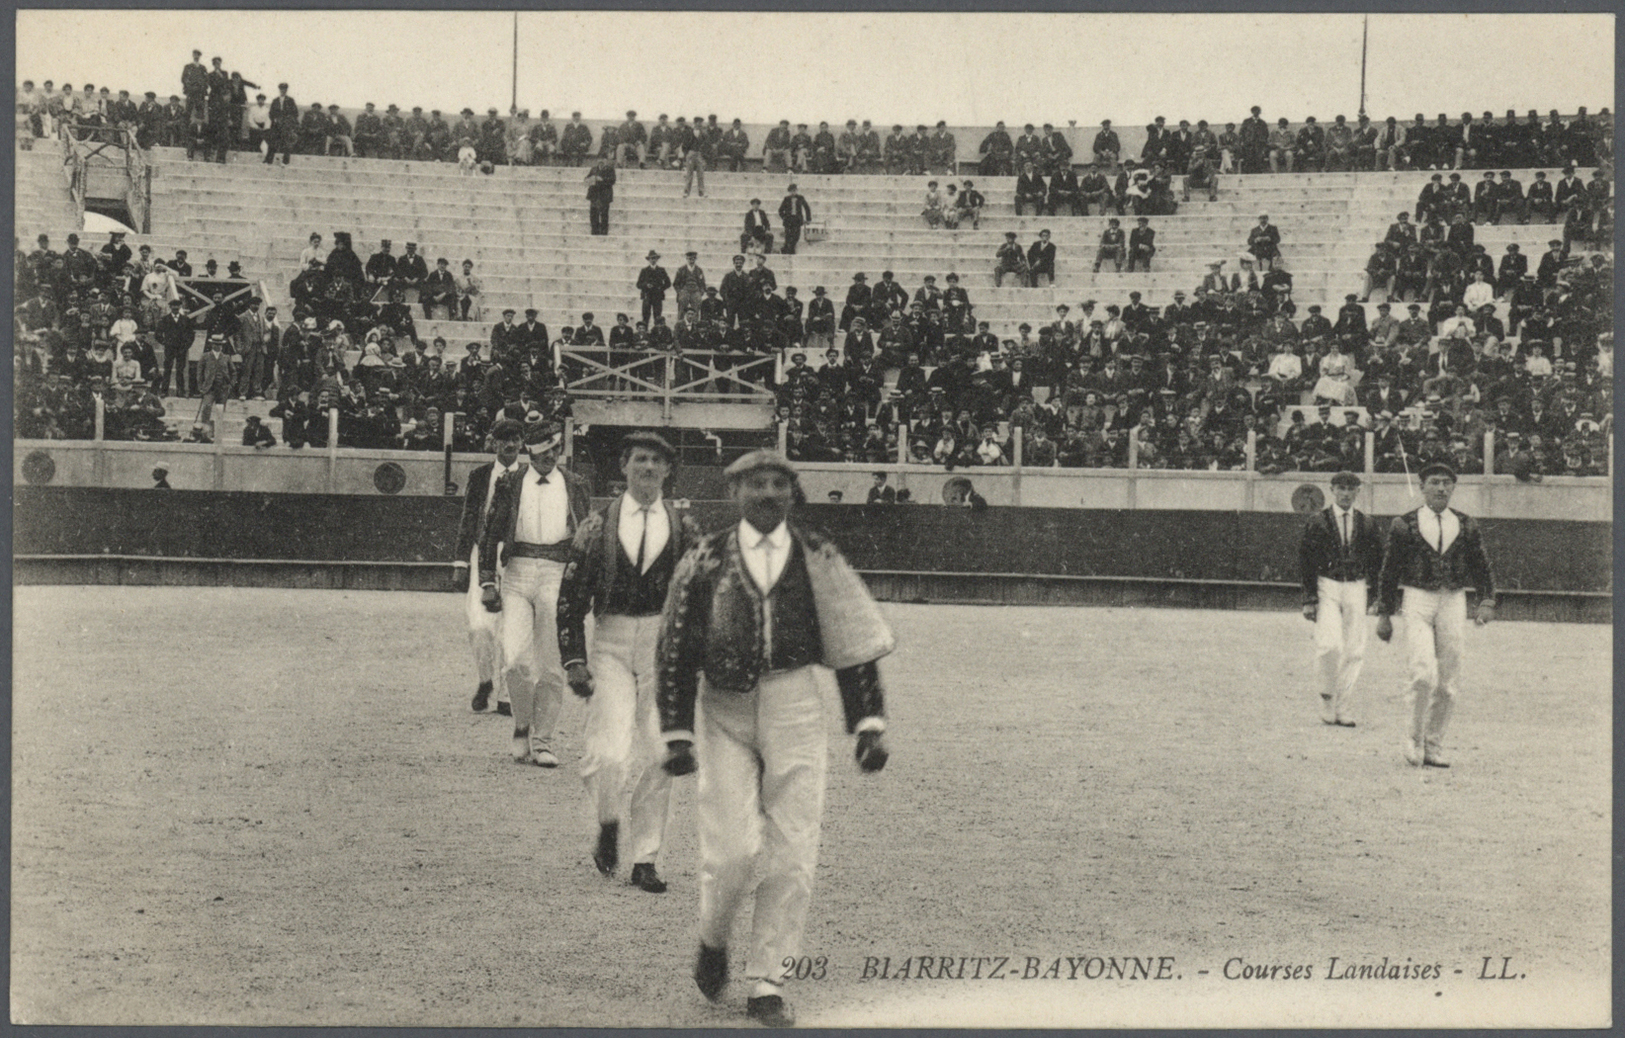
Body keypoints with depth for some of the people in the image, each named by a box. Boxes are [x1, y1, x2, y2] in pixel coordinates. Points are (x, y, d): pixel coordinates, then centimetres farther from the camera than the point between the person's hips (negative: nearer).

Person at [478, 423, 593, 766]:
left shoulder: (574, 486, 10)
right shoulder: (510, 484, 7)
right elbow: (491, 533, 9)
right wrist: (487, 583, 2)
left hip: (557, 574, 1)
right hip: (517, 573, -1)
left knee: (551, 666, -1)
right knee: (515, 659, -13)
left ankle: (542, 743, 9)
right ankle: (522, 725, 11)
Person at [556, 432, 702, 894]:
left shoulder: (684, 529, 5)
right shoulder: (598, 526, 2)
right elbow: (571, 597, 3)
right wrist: (574, 660, -4)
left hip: (665, 646, 2)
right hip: (610, 645, -1)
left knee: (660, 759, 2)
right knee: (609, 753, -14)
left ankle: (645, 860, 16)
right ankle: (608, 823, 18)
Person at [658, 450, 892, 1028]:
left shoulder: (818, 559, 4)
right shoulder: (706, 562, 1)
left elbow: (854, 645, 6)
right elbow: (676, 653, 2)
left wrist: (869, 726, 1)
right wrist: (677, 735, -3)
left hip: (796, 714, 1)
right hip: (724, 715, -1)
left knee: (792, 857, -1)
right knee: (733, 849, -8)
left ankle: (767, 987, 11)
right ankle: (713, 941, 23)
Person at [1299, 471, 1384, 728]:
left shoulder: (1367, 524, 9)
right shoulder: (1317, 523, 1)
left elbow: (1377, 562, 15)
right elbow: (1306, 562, 0)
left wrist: (1374, 595, 7)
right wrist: (1309, 598, -6)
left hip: (1356, 589, 3)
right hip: (1326, 587, -3)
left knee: (1354, 651, 0)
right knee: (1330, 644, -18)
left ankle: (1343, 710, 7)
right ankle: (1327, 695, 3)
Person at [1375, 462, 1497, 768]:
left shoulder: (1466, 526, 9)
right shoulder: (1404, 525, 2)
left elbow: (1481, 568, 14)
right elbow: (1389, 571, 5)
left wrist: (1486, 603, -2)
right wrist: (1384, 614, 3)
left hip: (1453, 603, 3)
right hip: (1417, 600, -3)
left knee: (1449, 683, 3)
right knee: (1424, 675, -17)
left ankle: (1433, 746, 15)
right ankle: (1415, 740, -1)